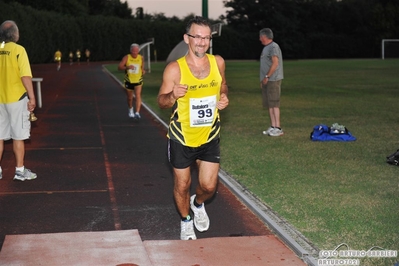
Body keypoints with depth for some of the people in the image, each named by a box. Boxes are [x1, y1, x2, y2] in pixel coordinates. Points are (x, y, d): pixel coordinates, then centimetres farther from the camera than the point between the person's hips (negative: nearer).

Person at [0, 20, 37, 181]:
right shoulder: (18, 50, -11)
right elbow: (25, 76, -17)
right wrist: (32, 97, -12)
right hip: (16, 98, -5)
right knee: (18, 136, 2)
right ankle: (20, 171, 6)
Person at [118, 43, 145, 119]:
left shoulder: (141, 58, -2)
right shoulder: (126, 57, -10)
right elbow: (119, 67, -18)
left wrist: (143, 70, -6)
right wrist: (127, 67, -36)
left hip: (138, 81, 0)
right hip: (129, 81, 0)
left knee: (138, 96, -19)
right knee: (130, 98, 14)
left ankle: (137, 113, -24)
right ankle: (130, 110, 41)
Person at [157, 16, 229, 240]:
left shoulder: (218, 62, -8)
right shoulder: (174, 69, -18)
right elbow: (162, 102, -11)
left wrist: (224, 98, -9)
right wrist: (173, 96, -33)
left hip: (209, 136, 3)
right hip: (182, 138, -2)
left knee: (209, 186, 6)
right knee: (182, 185, 11)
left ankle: (198, 204, 42)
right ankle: (186, 221, 39)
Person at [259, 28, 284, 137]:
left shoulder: (274, 47, -11)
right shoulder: (266, 47, 18)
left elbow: (275, 63, -18)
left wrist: (267, 76, -17)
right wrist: (263, 79, 15)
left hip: (273, 80, -9)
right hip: (266, 80, 9)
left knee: (274, 104, -9)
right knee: (269, 104, 9)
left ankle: (278, 128, -8)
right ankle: (272, 127, 13)